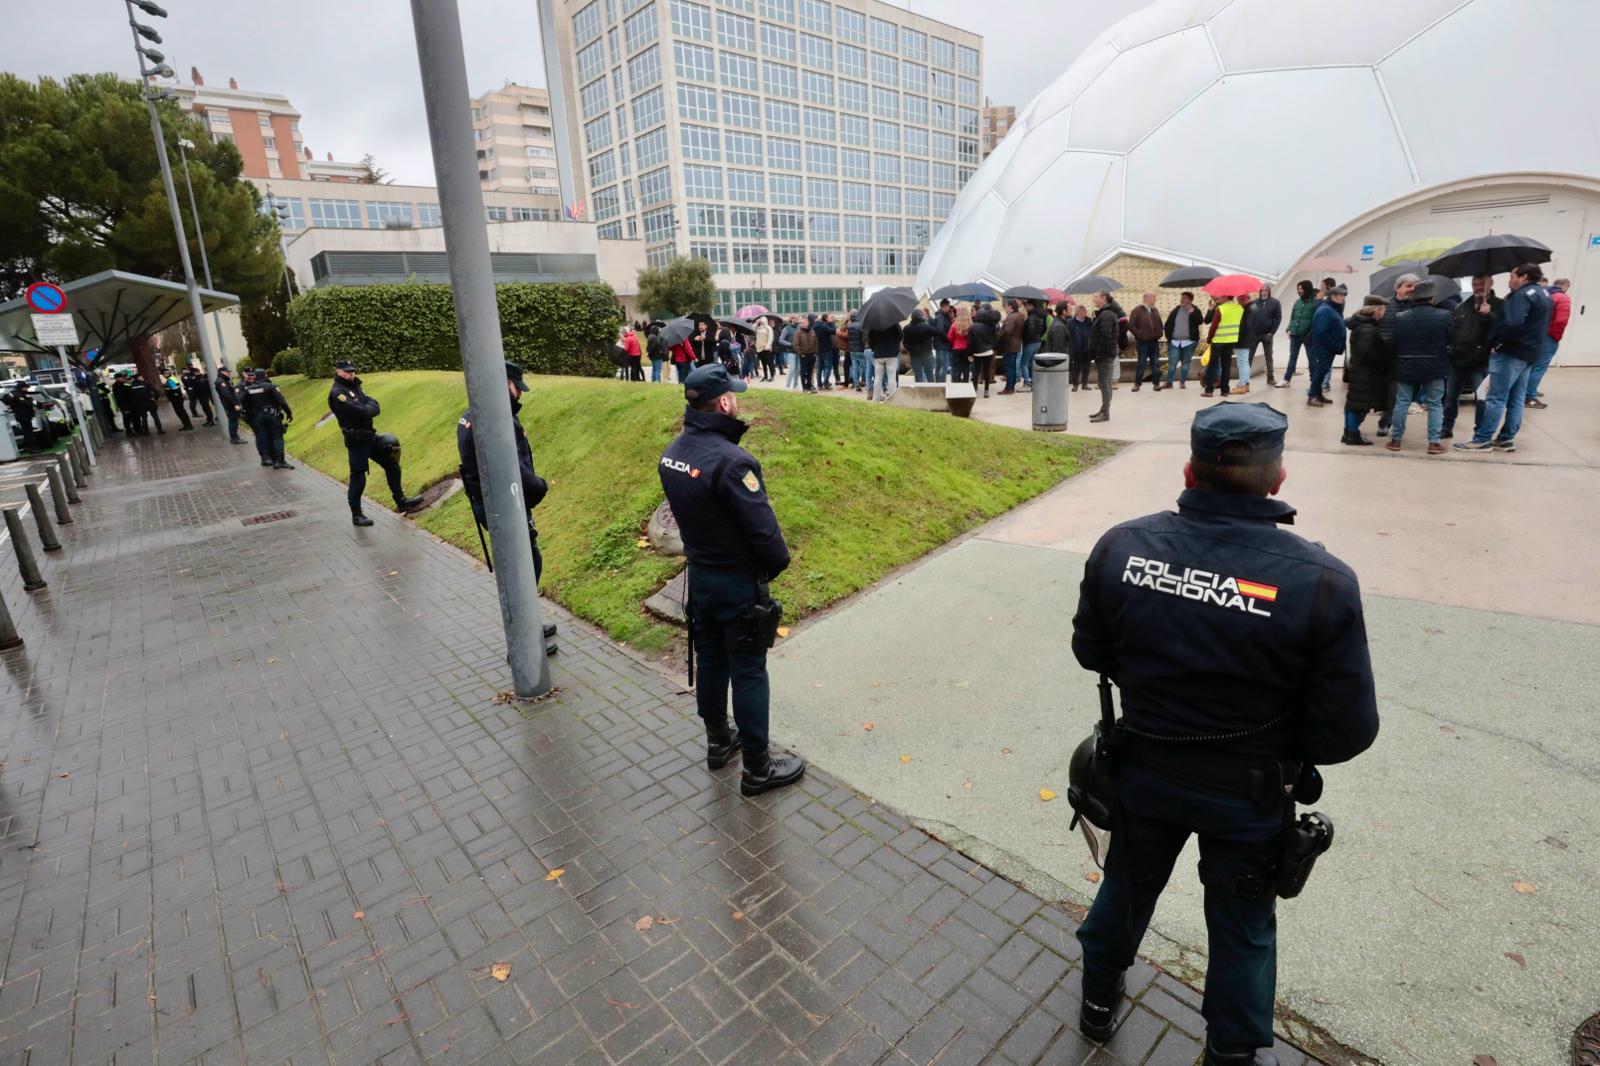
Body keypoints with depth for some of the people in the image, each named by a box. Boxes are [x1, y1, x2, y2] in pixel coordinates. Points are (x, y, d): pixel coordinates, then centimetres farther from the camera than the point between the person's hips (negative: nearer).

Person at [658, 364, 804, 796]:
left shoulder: (672, 452, 0)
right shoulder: (731, 461, -27)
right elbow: (763, 528, -24)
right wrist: (778, 561, -5)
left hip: (699, 574, 8)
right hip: (738, 582, -8)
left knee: (710, 660, 21)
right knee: (748, 672, 4)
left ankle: (718, 741, 40)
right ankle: (757, 768, 18)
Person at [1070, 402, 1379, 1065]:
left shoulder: (1121, 547, -20)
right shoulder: (1321, 581, -26)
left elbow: (1091, 652, -5)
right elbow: (1347, 732, -18)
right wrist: (1285, 746, 3)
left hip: (1143, 771, 2)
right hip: (1250, 795, -2)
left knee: (1128, 886, 27)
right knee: (1243, 924, 24)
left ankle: (1098, 1001, 53)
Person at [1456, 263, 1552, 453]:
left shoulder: (1522, 294, -13)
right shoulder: (1544, 295, 19)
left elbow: (1512, 324, -25)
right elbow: (1539, 327, 20)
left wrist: (1497, 343, -15)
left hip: (1511, 352, -10)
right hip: (1530, 353, 10)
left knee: (1497, 398, -9)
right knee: (1517, 399, 11)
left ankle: (1482, 440, -9)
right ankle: (1506, 439, 15)